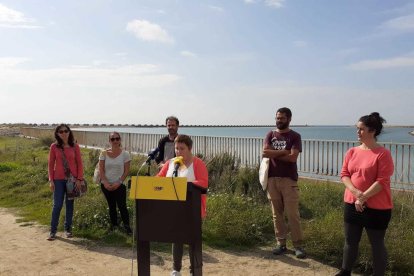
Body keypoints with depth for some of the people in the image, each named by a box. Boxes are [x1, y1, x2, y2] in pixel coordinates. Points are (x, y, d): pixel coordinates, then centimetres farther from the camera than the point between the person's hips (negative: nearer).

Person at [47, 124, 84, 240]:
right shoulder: (54, 147, 0)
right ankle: (53, 230, 13)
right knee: (57, 205, -1)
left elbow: (79, 163, 2)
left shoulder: (75, 146, 0)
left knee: (70, 204, 9)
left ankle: (68, 229, 21)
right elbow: (50, 164, 2)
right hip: (59, 179, -1)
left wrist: (79, 179, -5)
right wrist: (51, 180, -3)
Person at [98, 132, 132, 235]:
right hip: (106, 185, 2)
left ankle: (127, 226, 5)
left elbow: (126, 171, -5)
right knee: (111, 206, 12)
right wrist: (105, 183, -13)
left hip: (119, 185, -2)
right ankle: (114, 225, 24)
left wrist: (119, 183, -14)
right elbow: (101, 170, -2)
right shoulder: (104, 153, -2)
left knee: (122, 206, -5)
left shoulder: (125, 154, -6)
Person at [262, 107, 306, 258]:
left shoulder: (295, 136, 1)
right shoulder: (270, 135, 11)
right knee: (277, 213, 8)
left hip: (289, 179, -3)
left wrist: (273, 153, -6)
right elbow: (265, 152, -6)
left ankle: (298, 245, 7)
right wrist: (284, 152, -9)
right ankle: (281, 243, 18)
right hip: (272, 178, 3)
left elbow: (293, 157, -13)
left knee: (293, 214, -3)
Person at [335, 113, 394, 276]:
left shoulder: (383, 154, -11)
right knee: (350, 241, 16)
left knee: (377, 244, 8)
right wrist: (357, 194, -13)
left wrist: (363, 197, -18)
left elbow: (382, 181, -16)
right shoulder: (352, 152, 6)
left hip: (376, 208, -5)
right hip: (352, 204, 6)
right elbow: (344, 175, 2)